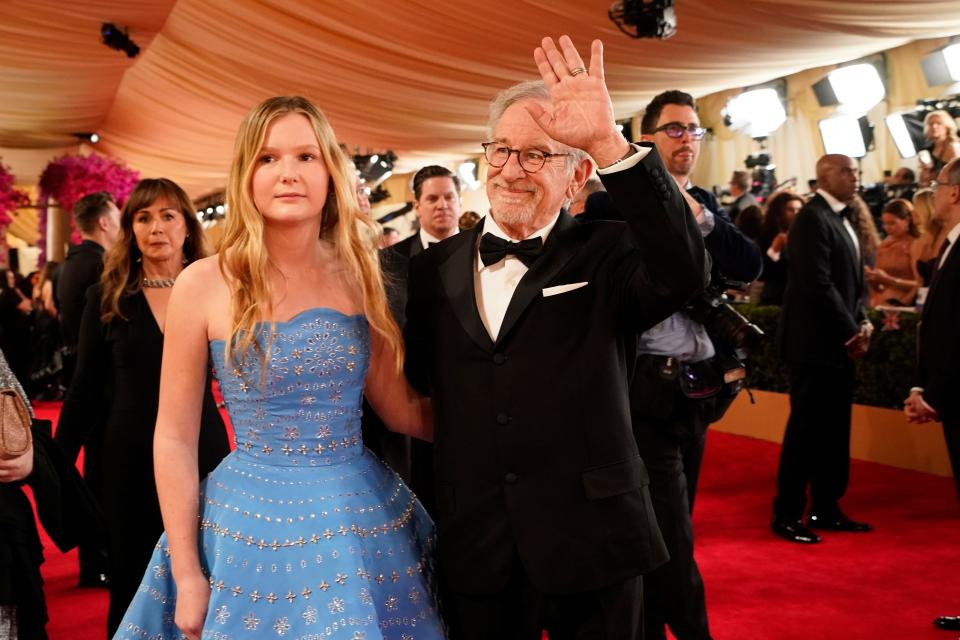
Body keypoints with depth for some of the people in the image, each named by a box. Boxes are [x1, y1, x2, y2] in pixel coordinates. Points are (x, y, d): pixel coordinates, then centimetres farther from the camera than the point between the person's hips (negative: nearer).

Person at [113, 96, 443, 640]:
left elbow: (401, 408, 9)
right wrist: (186, 574, -5)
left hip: (362, 518, 3)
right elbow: (175, 439, -4)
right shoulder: (205, 284, -8)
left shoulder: (359, 275, 1)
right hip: (253, 523, -3)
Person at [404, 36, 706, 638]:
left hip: (591, 544, -2)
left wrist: (609, 143, -33)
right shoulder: (435, 269, 5)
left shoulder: (606, 255, -5)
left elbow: (684, 271, -26)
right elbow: (416, 385, 12)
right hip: (474, 551, 3)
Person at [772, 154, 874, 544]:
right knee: (806, 430, -5)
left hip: (839, 342, 9)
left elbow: (853, 280, 17)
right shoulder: (813, 218, -14)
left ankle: (826, 509, 21)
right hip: (816, 342, -9)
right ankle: (786, 515, 4)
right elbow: (818, 284, -21)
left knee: (834, 431, 12)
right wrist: (851, 332, -14)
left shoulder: (841, 219, 16)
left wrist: (861, 323, 1)